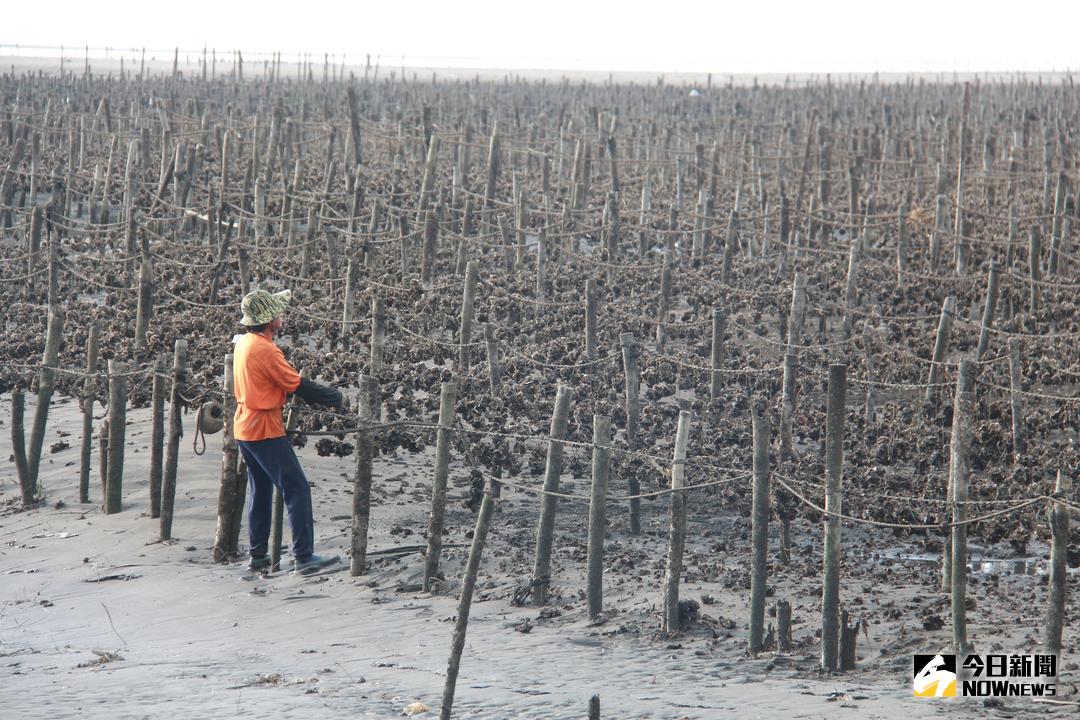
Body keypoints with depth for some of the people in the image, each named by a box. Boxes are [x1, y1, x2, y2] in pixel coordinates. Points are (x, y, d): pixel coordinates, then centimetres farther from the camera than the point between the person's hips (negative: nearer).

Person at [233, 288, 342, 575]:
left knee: (260, 489, 17)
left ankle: (258, 556, 20)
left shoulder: (243, 343, 8)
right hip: (265, 429, -10)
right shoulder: (265, 349, -21)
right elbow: (298, 385, -16)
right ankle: (303, 557, -9)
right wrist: (335, 398, -5)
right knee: (297, 488, -6)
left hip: (244, 427, 10)